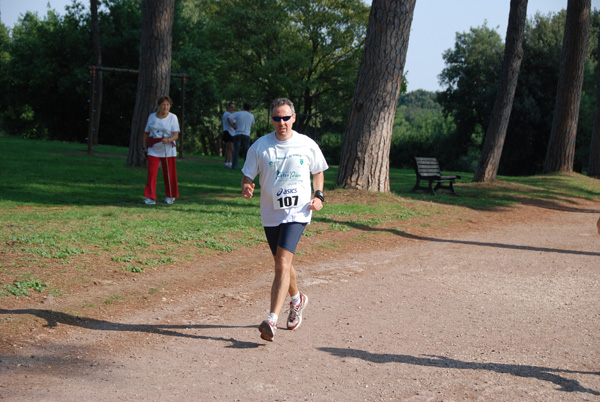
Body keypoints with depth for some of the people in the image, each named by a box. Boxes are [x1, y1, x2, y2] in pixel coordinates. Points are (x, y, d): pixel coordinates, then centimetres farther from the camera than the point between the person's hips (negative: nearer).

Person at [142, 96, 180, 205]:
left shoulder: (173, 117, -2)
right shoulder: (152, 117, 6)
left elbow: (176, 135, -9)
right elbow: (146, 133, 14)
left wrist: (168, 140, -29)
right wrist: (145, 147, 7)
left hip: (168, 150, -1)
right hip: (153, 149, 2)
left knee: (169, 174, 3)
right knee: (151, 172, -9)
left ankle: (170, 196, 21)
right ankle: (151, 198, -8)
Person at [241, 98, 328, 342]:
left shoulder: (307, 145, 0)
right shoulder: (260, 146, -1)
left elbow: (318, 172, 16)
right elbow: (247, 175, 4)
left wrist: (318, 195, 0)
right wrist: (245, 188, -19)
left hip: (298, 212, -3)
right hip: (271, 214, 3)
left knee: (283, 263, -18)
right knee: (281, 264, 17)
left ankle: (272, 320, -22)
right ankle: (297, 300, 46)